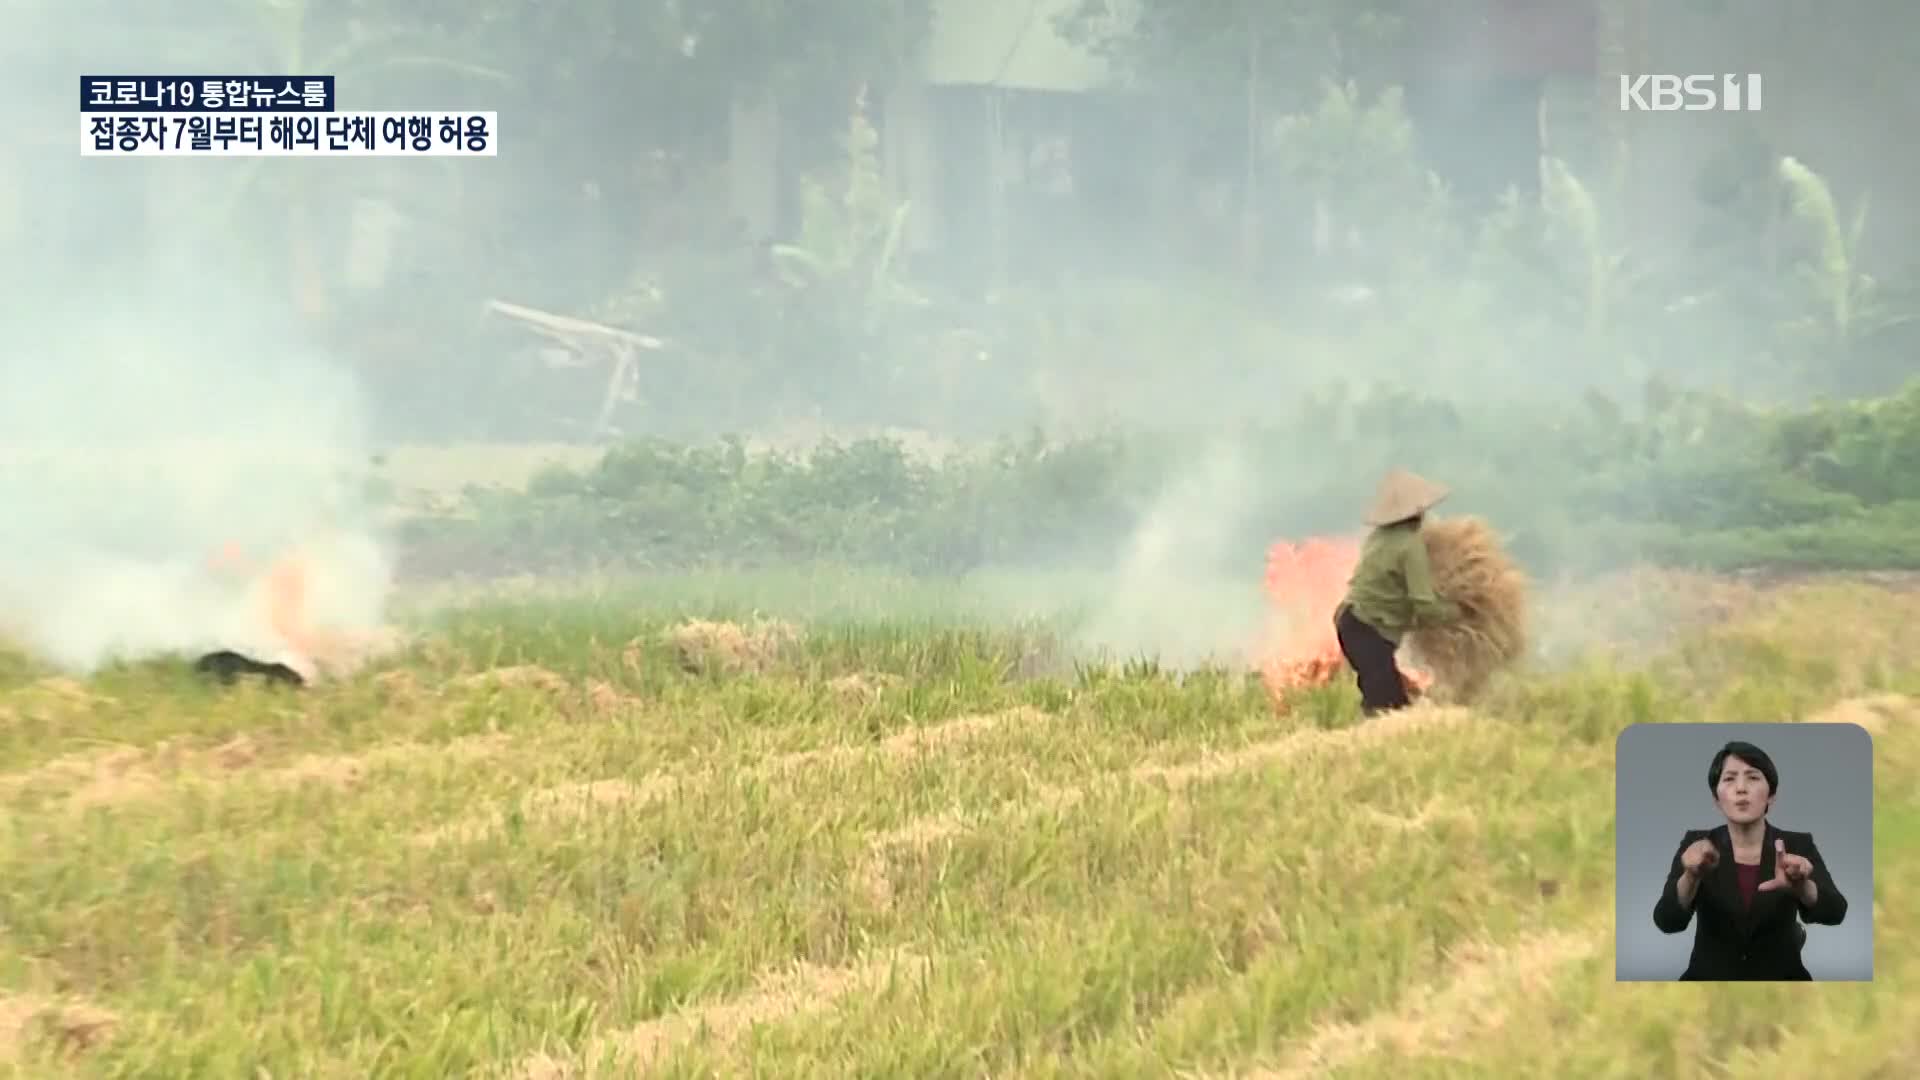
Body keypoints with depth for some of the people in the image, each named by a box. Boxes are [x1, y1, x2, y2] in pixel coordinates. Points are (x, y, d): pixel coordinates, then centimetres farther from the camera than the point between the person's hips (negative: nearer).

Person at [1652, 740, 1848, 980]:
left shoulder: (1797, 846, -2)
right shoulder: (1697, 844, -2)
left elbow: (1834, 912, -20)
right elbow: (1668, 922, -17)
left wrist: (1802, 888, -41)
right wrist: (1691, 878, -36)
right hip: (1710, 979, 0)